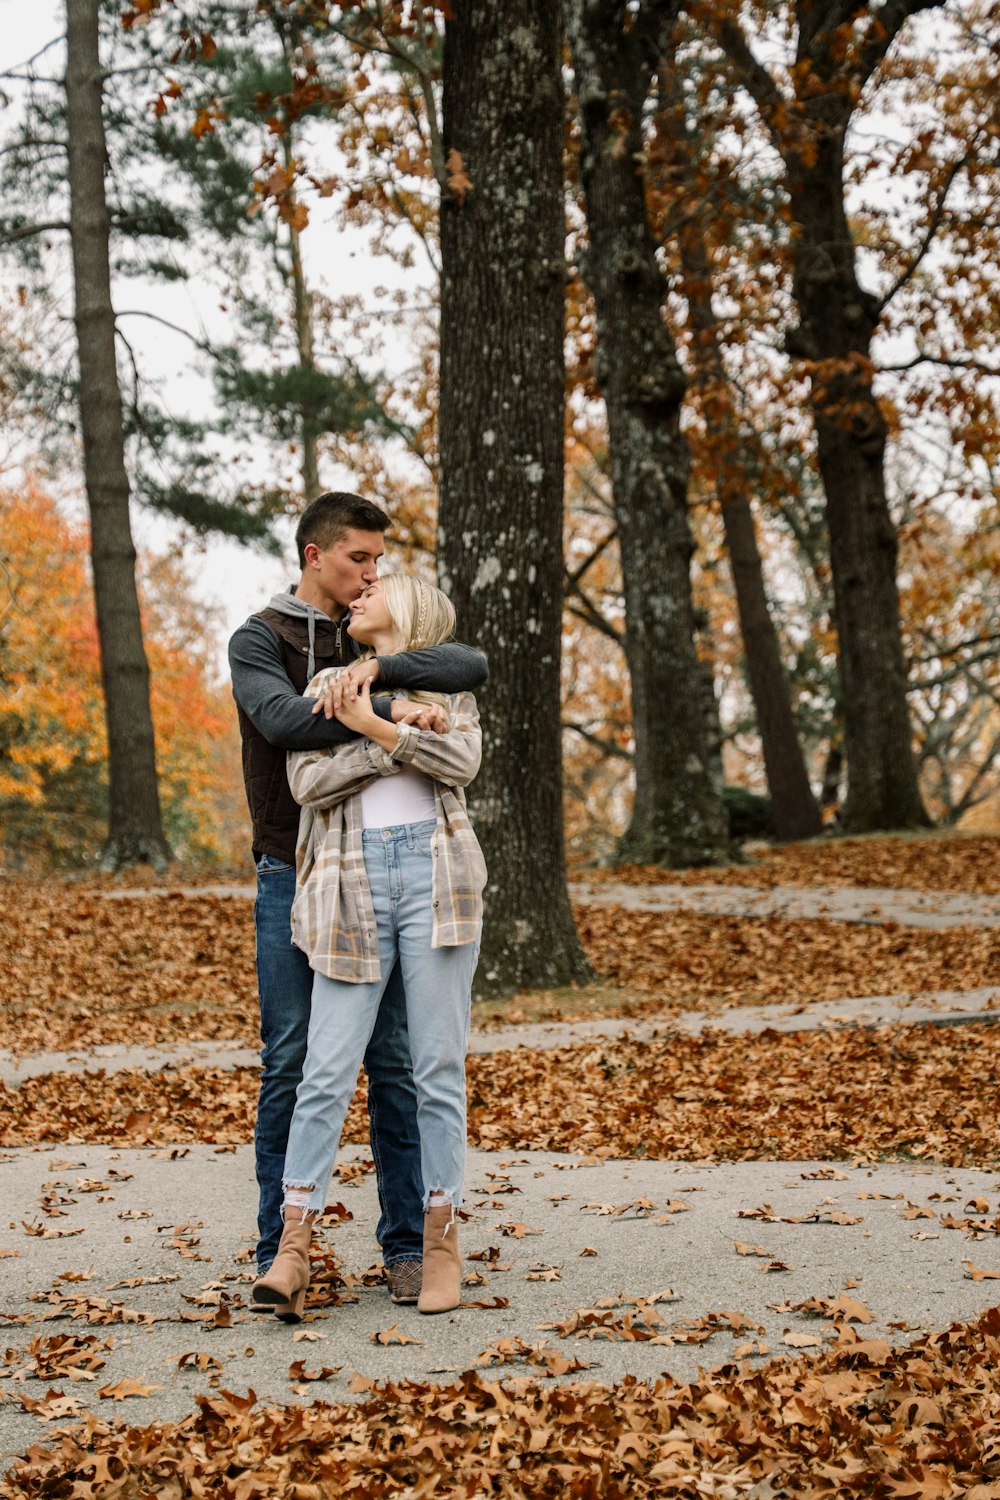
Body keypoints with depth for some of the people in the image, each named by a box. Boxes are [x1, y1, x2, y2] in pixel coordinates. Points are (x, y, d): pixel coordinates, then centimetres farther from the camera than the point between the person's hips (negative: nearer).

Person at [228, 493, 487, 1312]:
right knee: (290, 1065, 0)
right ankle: (280, 1251, 8)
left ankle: (408, 1244, 8)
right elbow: (283, 720, -21)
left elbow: (471, 665, -8)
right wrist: (388, 714, -29)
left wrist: (378, 669, -22)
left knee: (394, 1062, 2)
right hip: (293, 877, -3)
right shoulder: (259, 641, 0)